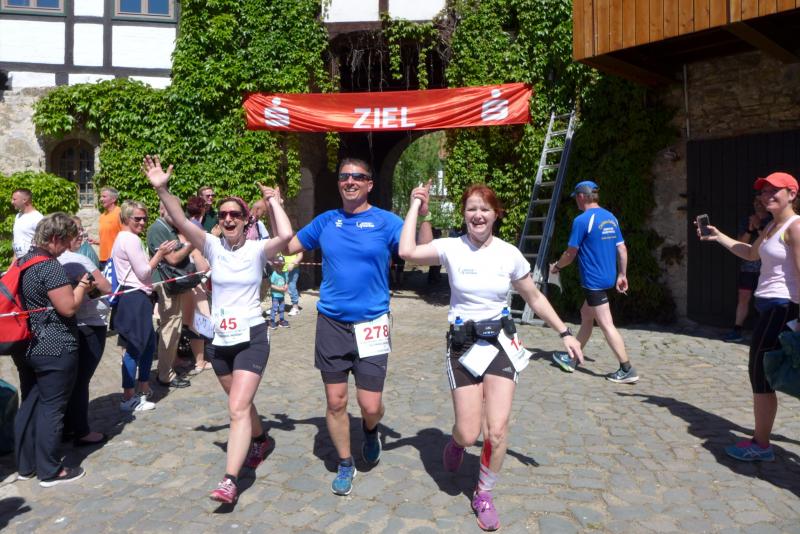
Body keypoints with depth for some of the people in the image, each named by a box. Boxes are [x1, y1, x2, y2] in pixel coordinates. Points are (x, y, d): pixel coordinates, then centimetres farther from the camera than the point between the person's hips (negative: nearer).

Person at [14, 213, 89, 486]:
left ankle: (26, 465, 28)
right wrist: (81, 285, -6)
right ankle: (49, 471, 12)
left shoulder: (23, 261, 10)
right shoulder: (50, 266, -19)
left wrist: (72, 286, 16)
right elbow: (68, 307, -21)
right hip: (54, 350, -9)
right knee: (51, 408, 2)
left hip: (26, 347, 9)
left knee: (29, 405, 17)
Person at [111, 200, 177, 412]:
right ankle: (129, 398, 0)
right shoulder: (131, 239, -14)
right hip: (135, 298, -11)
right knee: (134, 347, -6)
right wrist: (160, 253, -7)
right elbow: (144, 272, -14)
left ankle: (144, 388, 30)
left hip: (131, 296, 11)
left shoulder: (123, 238, 19)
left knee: (149, 342, 19)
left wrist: (160, 254, 13)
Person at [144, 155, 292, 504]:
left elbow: (286, 234, -28)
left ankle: (229, 481, -9)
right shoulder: (213, 246, -1)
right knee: (241, 402, 22)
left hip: (251, 337, -4)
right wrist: (162, 189, -30)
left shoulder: (257, 250, -8)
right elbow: (181, 222, -16)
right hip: (219, 340, 5)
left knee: (237, 408, -12)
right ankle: (261, 440, 48)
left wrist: (274, 201, -14)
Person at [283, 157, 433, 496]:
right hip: (331, 323, 3)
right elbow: (287, 247, 15)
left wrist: (422, 215, -24)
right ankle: (345, 465, 30)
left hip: (371, 324, -2)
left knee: (370, 405, -2)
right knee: (335, 402, 8)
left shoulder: (385, 221, -4)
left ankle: (370, 430, 36)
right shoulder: (326, 221, 6)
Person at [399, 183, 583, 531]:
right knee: (469, 435, 0)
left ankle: (484, 496, 21)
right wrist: (416, 206, -13)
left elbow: (535, 298, 8)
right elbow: (407, 252, -24)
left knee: (497, 431, -6)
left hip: (500, 343, 1)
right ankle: (456, 441, 40)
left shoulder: (509, 254, -3)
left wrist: (564, 333, 5)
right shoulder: (451, 248, -7)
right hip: (462, 345, -1)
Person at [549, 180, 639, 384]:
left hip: (593, 281, -9)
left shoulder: (582, 220, -14)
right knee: (586, 315, 20)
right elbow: (622, 248, 9)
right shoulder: (611, 218, 9)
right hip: (608, 278, 9)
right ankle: (572, 358, 32)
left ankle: (627, 370, -4)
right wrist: (622, 274, 15)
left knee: (606, 325, -5)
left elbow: (571, 253, -10)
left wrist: (556, 266, 7)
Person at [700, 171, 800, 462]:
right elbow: (751, 253, 31)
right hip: (770, 306, 10)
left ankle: (761, 445, 7)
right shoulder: (772, 226, 15)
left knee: (759, 373, -4)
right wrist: (718, 236, 24)